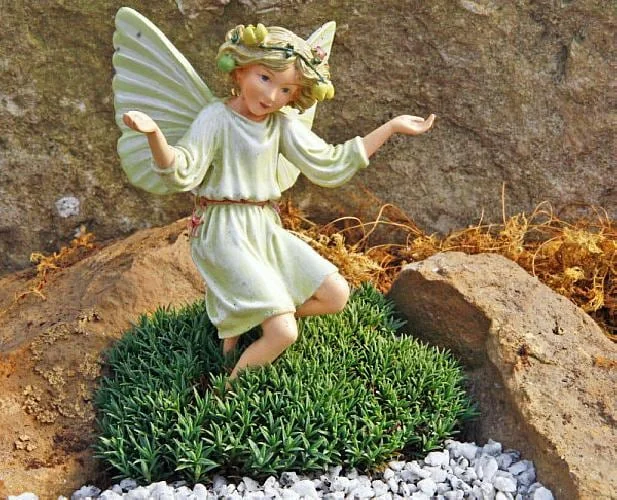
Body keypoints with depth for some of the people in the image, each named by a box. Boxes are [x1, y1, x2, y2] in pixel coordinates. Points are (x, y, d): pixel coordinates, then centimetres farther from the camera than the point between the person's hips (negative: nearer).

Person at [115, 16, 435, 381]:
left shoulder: (283, 125, 7)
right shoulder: (216, 118, -11)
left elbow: (330, 165, 7)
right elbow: (181, 173, -20)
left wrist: (393, 127, 7)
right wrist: (154, 134, -41)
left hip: (267, 230, 7)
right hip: (225, 235, -7)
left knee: (336, 296, 2)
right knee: (284, 333, -17)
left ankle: (246, 317, 12)